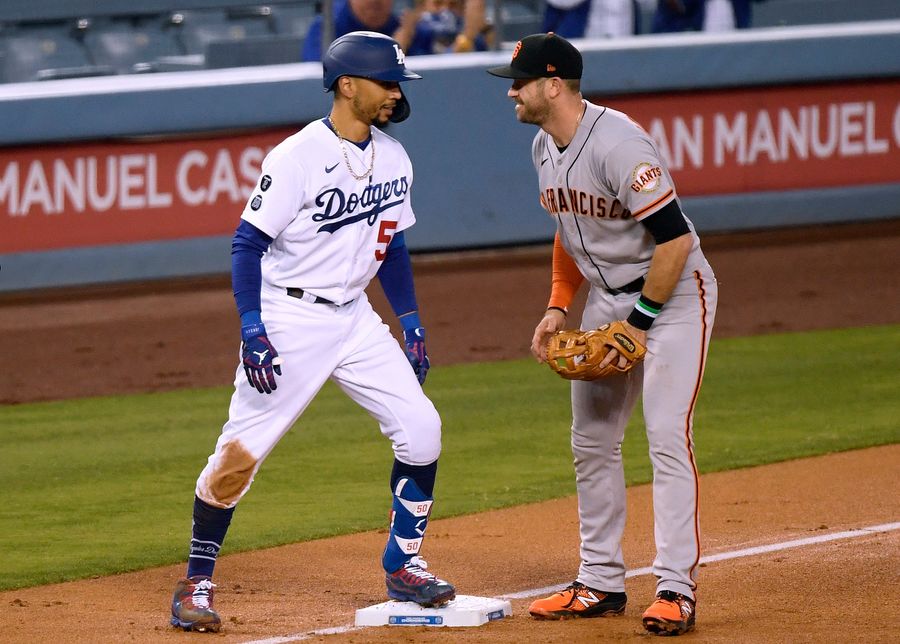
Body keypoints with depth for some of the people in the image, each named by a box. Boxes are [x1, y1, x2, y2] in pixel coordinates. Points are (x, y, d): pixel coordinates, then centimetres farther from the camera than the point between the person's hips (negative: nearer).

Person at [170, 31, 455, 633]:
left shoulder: (394, 158, 6)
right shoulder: (298, 156, -16)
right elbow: (248, 244, -14)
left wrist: (412, 324, 12)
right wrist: (252, 332, -21)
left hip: (355, 318, 6)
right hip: (289, 320, -6)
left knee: (420, 428, -2)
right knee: (241, 450, -7)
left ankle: (403, 565, 13)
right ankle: (197, 581, 6)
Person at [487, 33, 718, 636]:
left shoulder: (618, 144, -26)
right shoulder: (545, 147, 2)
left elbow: (674, 238, -27)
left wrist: (640, 324, -22)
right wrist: (559, 306, 8)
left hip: (673, 293, -9)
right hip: (607, 297, 9)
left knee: (668, 436, -15)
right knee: (592, 440, 10)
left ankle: (676, 589, -14)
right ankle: (601, 583, 19)